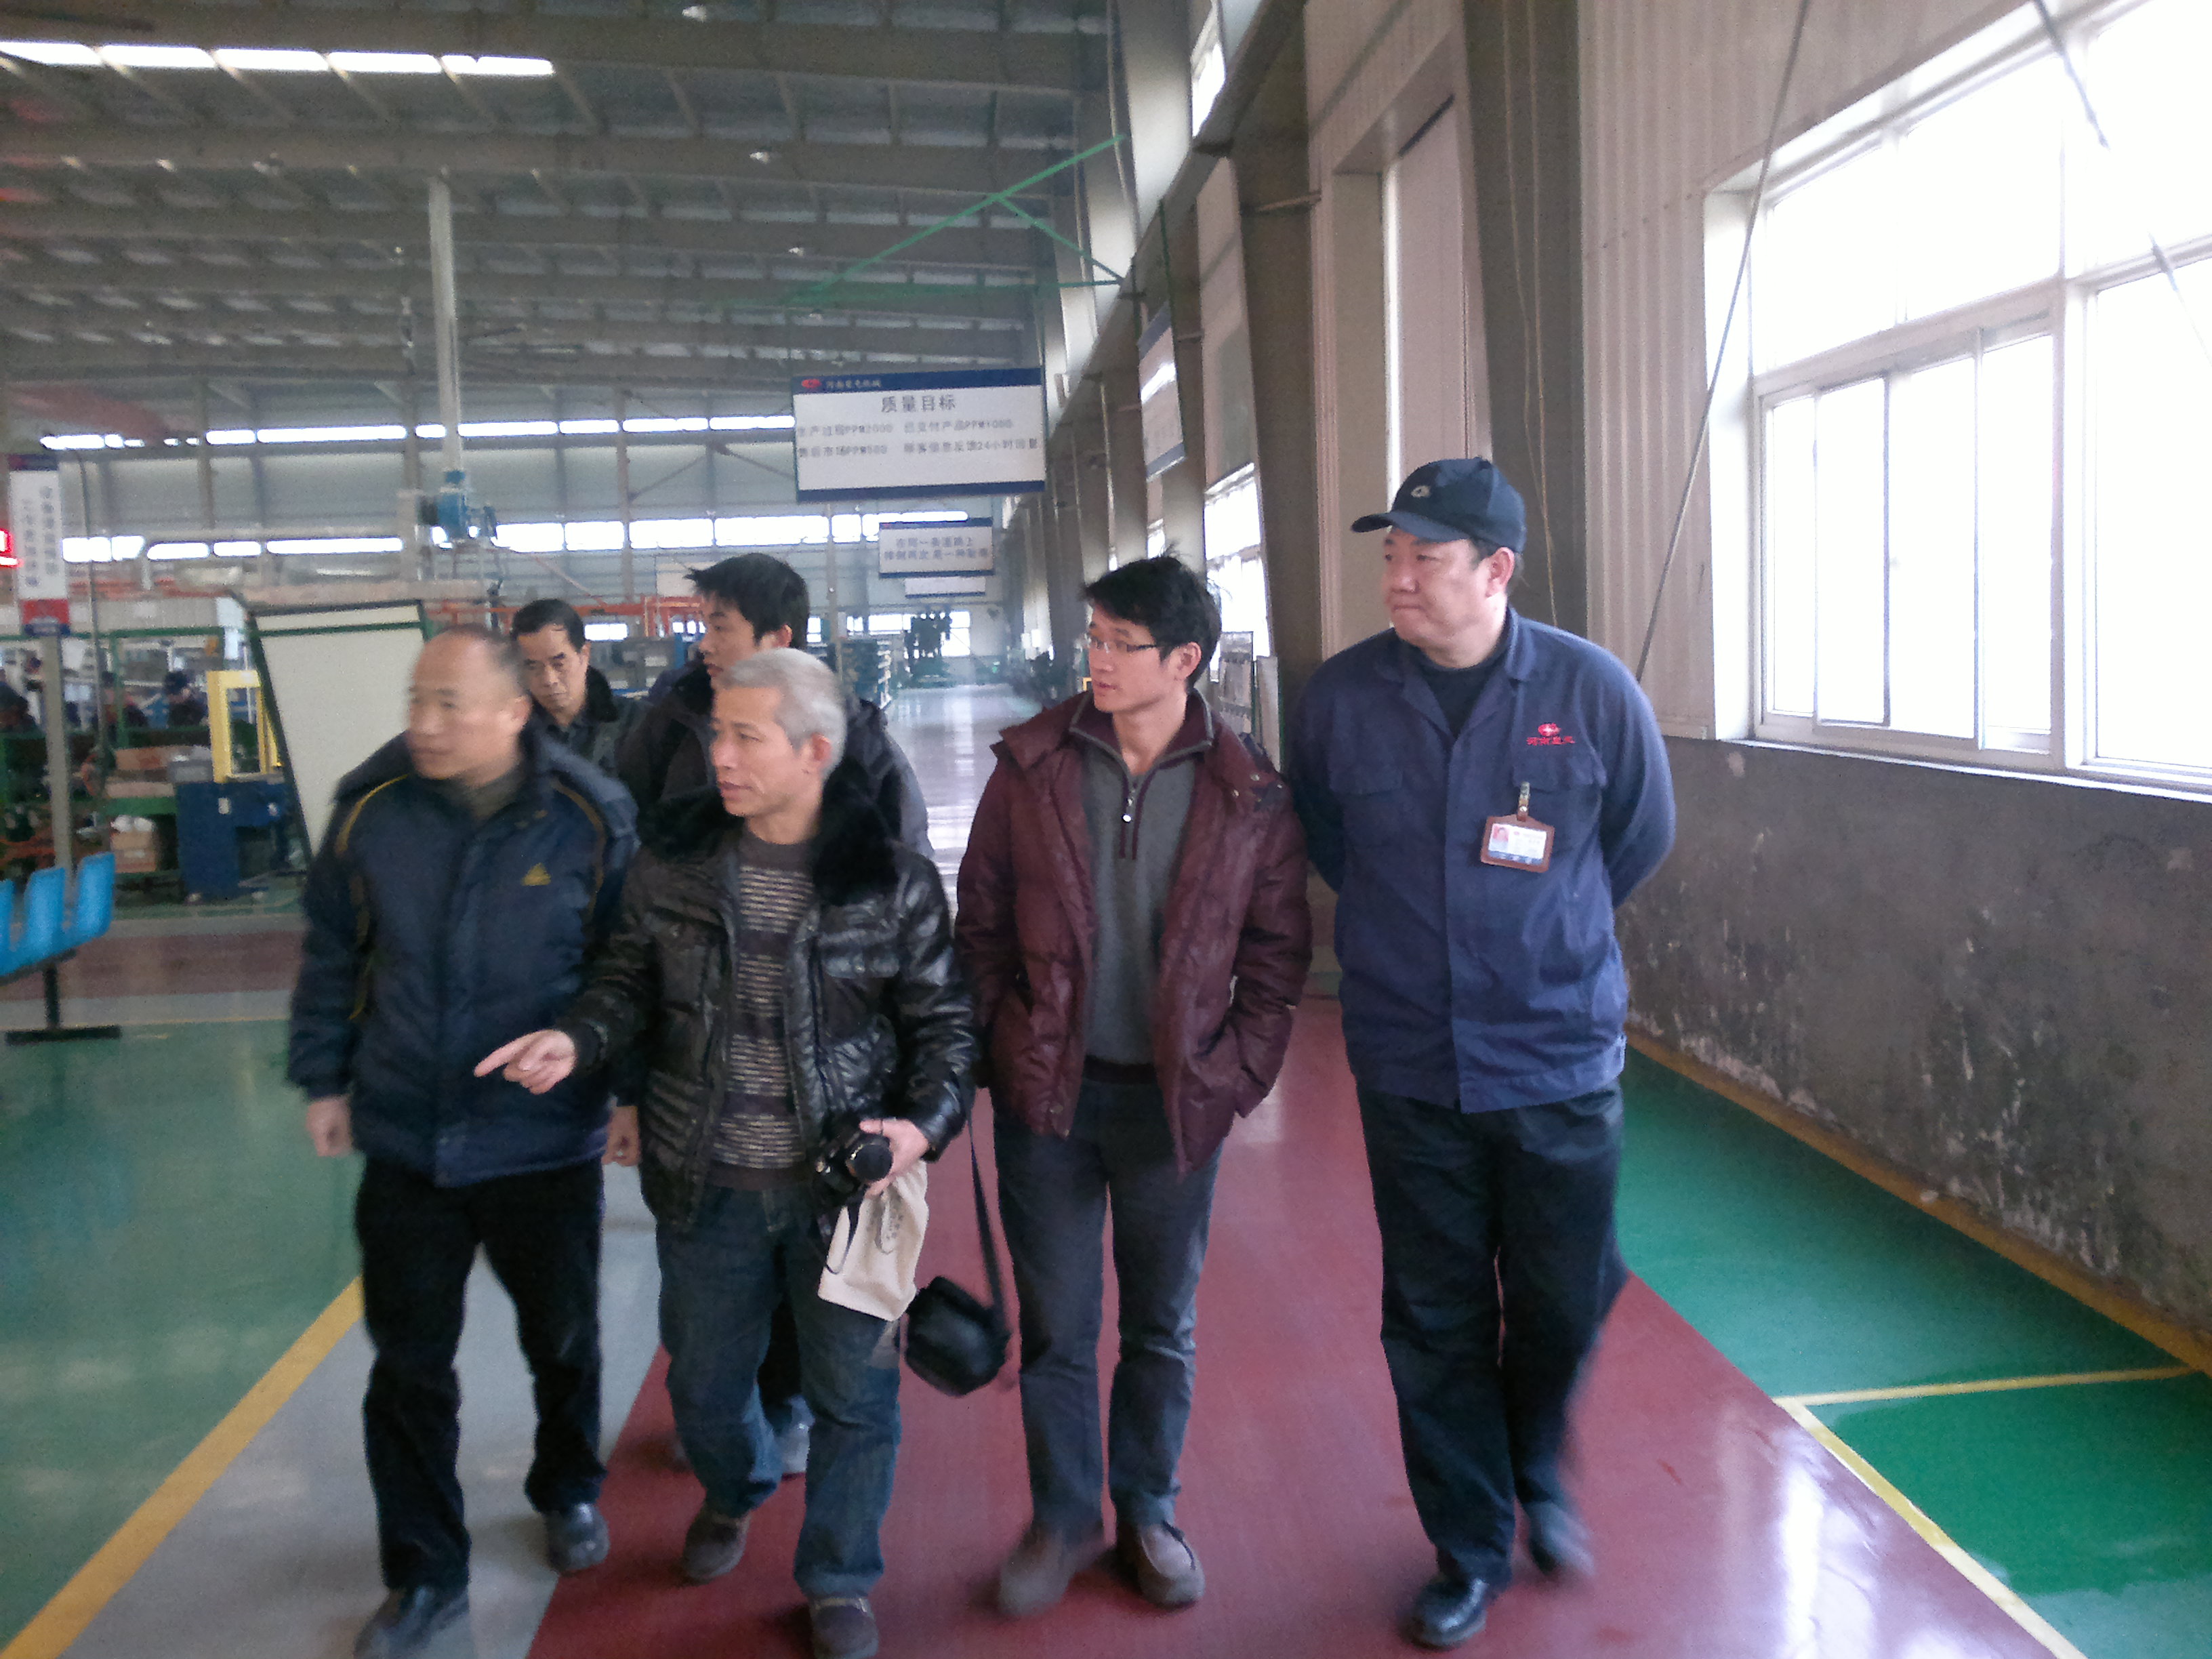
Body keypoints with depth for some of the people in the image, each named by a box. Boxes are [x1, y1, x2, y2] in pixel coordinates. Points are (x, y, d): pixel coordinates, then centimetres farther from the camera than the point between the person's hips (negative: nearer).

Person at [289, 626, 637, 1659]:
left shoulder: (591, 819, -13)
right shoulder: (372, 806, -7)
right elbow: (333, 953, 6)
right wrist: (324, 1078, 6)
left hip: (547, 1142, -1)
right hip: (406, 1141, 2)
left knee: (562, 1340, 18)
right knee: (408, 1363, 10)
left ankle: (568, 1492, 46)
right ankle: (423, 1574, 29)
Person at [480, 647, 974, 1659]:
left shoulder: (892, 878, -11)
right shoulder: (673, 857, -4)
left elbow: (941, 1018, -4)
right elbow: (633, 978, 7)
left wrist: (924, 1122, -19)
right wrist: (578, 1038, -13)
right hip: (707, 1184, 3)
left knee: (854, 1391, 10)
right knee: (703, 1382, 21)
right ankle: (734, 1491, 55)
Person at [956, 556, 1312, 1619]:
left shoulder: (1249, 795, -6)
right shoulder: (1032, 766, -3)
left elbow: (1277, 951, 2)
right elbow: (981, 919, 4)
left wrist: (1239, 1072, -4)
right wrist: (1007, 1043, -1)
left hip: (1177, 1096, 0)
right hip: (1048, 1092, 1)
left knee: (1163, 1323, 15)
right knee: (1055, 1325, 11)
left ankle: (1147, 1512, 36)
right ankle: (1062, 1519, 31)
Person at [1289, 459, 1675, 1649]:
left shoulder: (1591, 691, -9)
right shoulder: (1339, 695, -6)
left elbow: (1642, 836, 8)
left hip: (1562, 1061, 0)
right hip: (1409, 1069, 1)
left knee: (1562, 1304, 11)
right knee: (1435, 1324, 9)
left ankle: (1538, 1480, 43)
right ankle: (1470, 1552, 30)